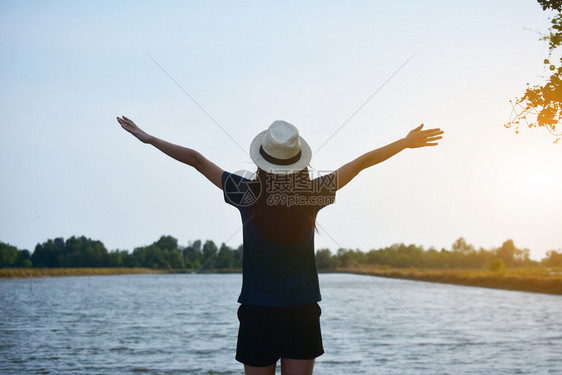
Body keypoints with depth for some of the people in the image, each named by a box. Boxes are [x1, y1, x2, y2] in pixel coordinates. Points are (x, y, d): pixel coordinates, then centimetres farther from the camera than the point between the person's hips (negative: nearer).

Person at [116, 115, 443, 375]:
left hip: (258, 313, -1)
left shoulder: (250, 194, -9)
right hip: (303, 312, 2)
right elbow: (362, 162, 6)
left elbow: (196, 159, -3)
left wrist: (149, 139, 6)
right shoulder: (313, 194, -5)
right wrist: (406, 143, 17)